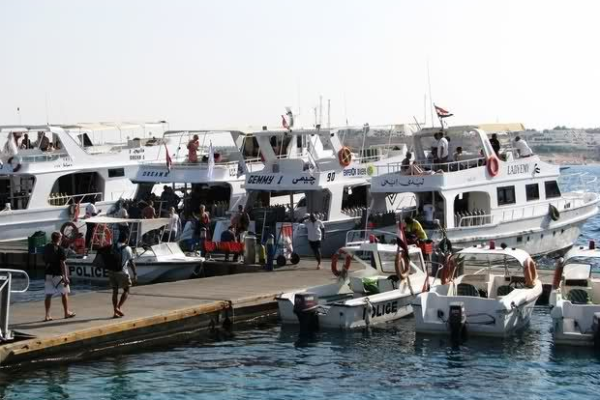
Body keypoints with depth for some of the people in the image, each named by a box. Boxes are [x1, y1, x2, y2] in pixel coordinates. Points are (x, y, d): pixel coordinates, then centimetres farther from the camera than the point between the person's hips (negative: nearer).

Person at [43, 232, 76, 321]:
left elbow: (45, 261, 14)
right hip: (58, 274, -5)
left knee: (48, 294, 4)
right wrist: (65, 277, -16)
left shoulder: (46, 248, 5)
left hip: (48, 274, 5)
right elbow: (62, 264, -16)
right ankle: (67, 312, 20)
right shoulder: (60, 249, -14)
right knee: (64, 293, 11)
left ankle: (47, 315, -1)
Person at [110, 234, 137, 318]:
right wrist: (135, 274, -3)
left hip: (112, 272, 4)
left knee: (115, 291, 11)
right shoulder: (127, 249, -5)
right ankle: (119, 307, -5)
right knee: (126, 290, 11)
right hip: (122, 272, -4)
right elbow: (131, 262, -7)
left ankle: (115, 312, 9)